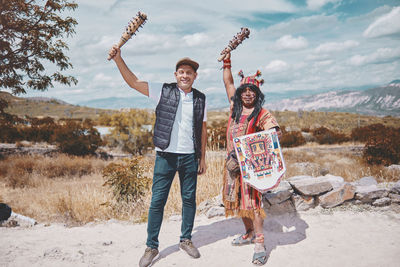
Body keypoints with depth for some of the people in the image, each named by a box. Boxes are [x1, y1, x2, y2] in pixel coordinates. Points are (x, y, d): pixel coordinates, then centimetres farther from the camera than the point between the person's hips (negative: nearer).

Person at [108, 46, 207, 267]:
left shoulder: (200, 99, 7)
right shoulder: (164, 92, 1)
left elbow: (203, 130, 11)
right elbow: (134, 82, -4)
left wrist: (202, 158, 10)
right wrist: (119, 59, -16)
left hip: (190, 157, 2)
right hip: (165, 155, -2)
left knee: (189, 199, 11)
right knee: (157, 200, 2)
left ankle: (186, 240, 29)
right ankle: (151, 247, 16)